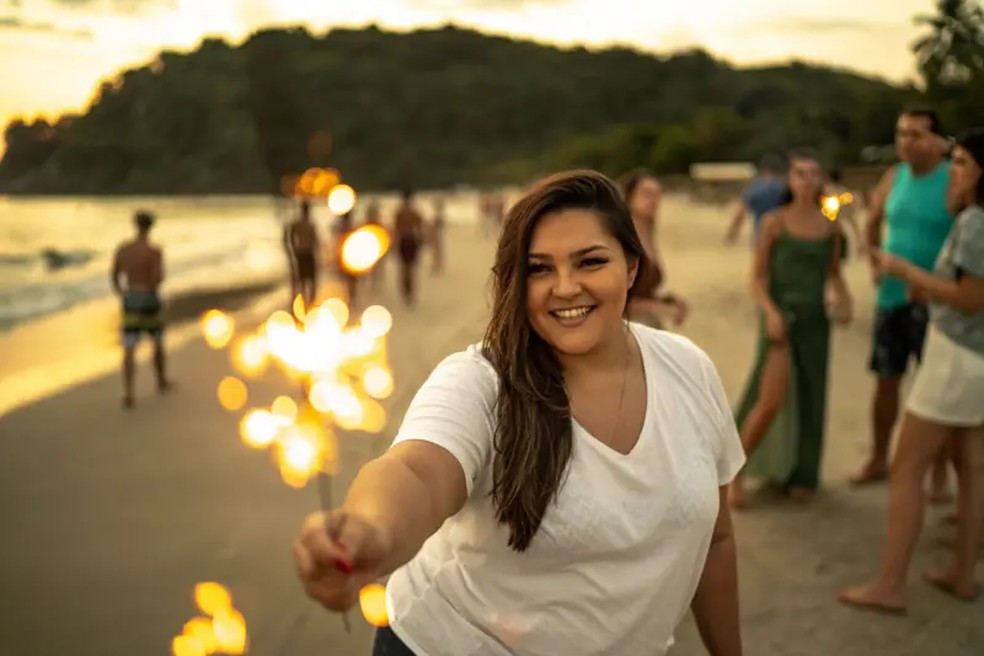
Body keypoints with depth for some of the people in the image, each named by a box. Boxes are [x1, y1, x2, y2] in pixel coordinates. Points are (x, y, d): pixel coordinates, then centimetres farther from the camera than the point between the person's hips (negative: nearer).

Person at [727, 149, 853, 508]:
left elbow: (834, 273, 16)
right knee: (772, 401, -14)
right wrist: (770, 312, -20)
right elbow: (757, 278, -5)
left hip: (815, 321, 4)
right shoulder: (773, 222, -6)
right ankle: (737, 471, 6)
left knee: (809, 400, 11)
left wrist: (844, 300, -3)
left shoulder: (830, 226, 3)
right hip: (781, 317, -4)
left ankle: (799, 474, 30)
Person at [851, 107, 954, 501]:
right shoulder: (894, 178, 4)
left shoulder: (954, 183, -13)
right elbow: (874, 222, 21)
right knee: (886, 381, 13)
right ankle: (878, 460, 28)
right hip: (891, 297, 5)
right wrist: (875, 263, 9)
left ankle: (940, 473, 18)